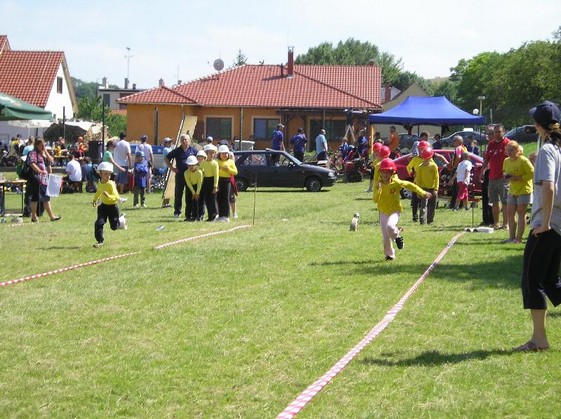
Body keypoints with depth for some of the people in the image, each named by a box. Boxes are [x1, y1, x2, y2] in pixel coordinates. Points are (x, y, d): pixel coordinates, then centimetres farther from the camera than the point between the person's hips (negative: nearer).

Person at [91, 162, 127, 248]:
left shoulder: (111, 184, -21)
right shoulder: (100, 183, -1)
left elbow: (116, 197, -27)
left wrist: (108, 196, -42)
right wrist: (95, 200, 18)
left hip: (112, 206, -5)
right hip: (103, 206, 5)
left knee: (114, 226, 10)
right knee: (98, 223, -10)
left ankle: (122, 220, 43)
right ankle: (99, 241, 0)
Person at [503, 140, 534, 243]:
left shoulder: (523, 160, -17)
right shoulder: (506, 161, 5)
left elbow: (532, 173, -18)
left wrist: (518, 178, -23)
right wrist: (505, 175, -2)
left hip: (524, 190, -7)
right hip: (512, 191, 7)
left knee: (521, 213, -2)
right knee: (510, 214, 6)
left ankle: (518, 238, 2)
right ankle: (512, 237, 15)